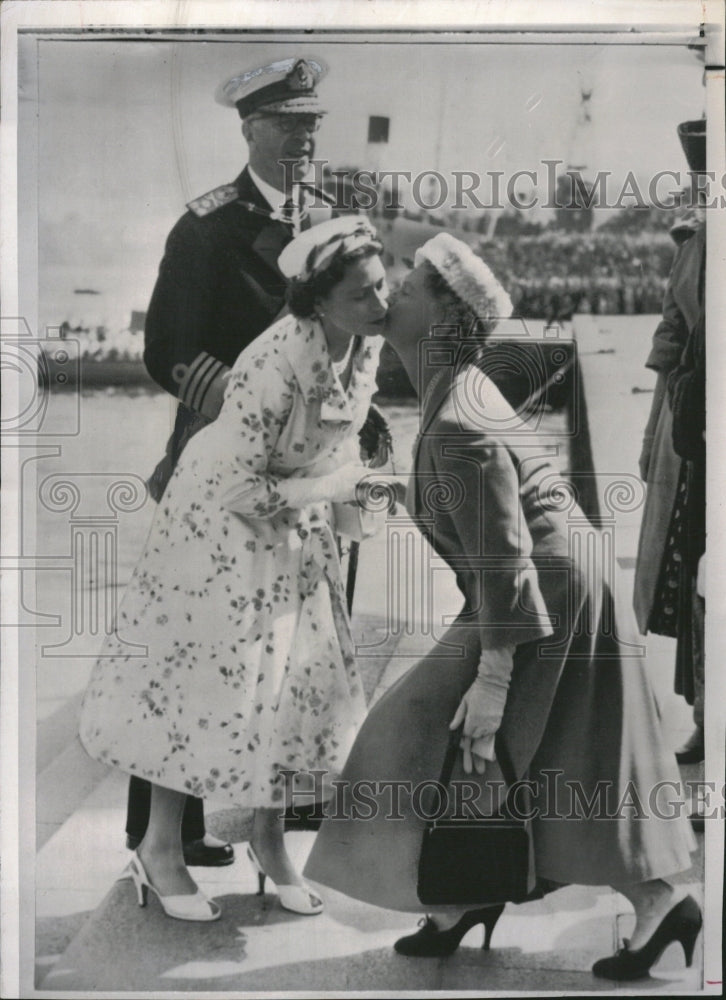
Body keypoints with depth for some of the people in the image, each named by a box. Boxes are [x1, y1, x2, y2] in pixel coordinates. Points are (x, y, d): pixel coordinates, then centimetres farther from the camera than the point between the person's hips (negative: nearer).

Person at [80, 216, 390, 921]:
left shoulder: (367, 344, -11)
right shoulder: (276, 362, -33)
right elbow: (240, 489, -29)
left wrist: (342, 502, -2)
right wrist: (334, 487, -24)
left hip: (297, 525, 7)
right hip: (224, 522, -7)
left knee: (297, 678, 10)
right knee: (205, 680, 3)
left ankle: (269, 841, 28)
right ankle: (160, 847, 21)